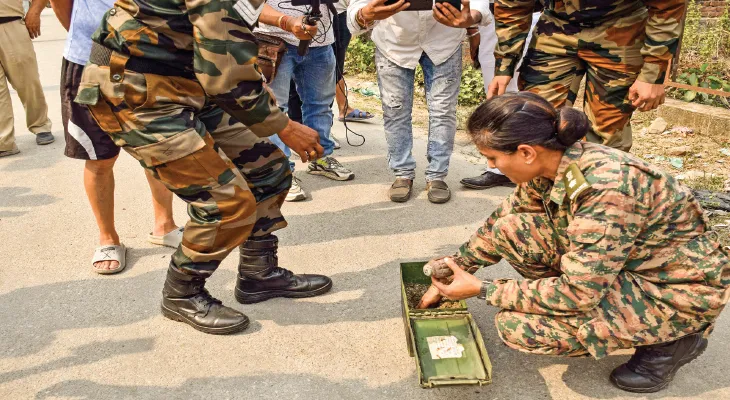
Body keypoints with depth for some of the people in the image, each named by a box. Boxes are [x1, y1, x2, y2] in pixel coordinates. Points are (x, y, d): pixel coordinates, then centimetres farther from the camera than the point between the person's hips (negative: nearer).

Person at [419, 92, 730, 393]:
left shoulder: (605, 188, -34)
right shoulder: (548, 165, -9)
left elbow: (578, 293, -29)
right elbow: (500, 224, 8)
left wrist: (481, 289, -21)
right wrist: (456, 271, 10)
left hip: (683, 289, -7)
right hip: (630, 263, 7)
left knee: (516, 326, -20)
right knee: (509, 231, -8)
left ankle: (668, 341, -2)